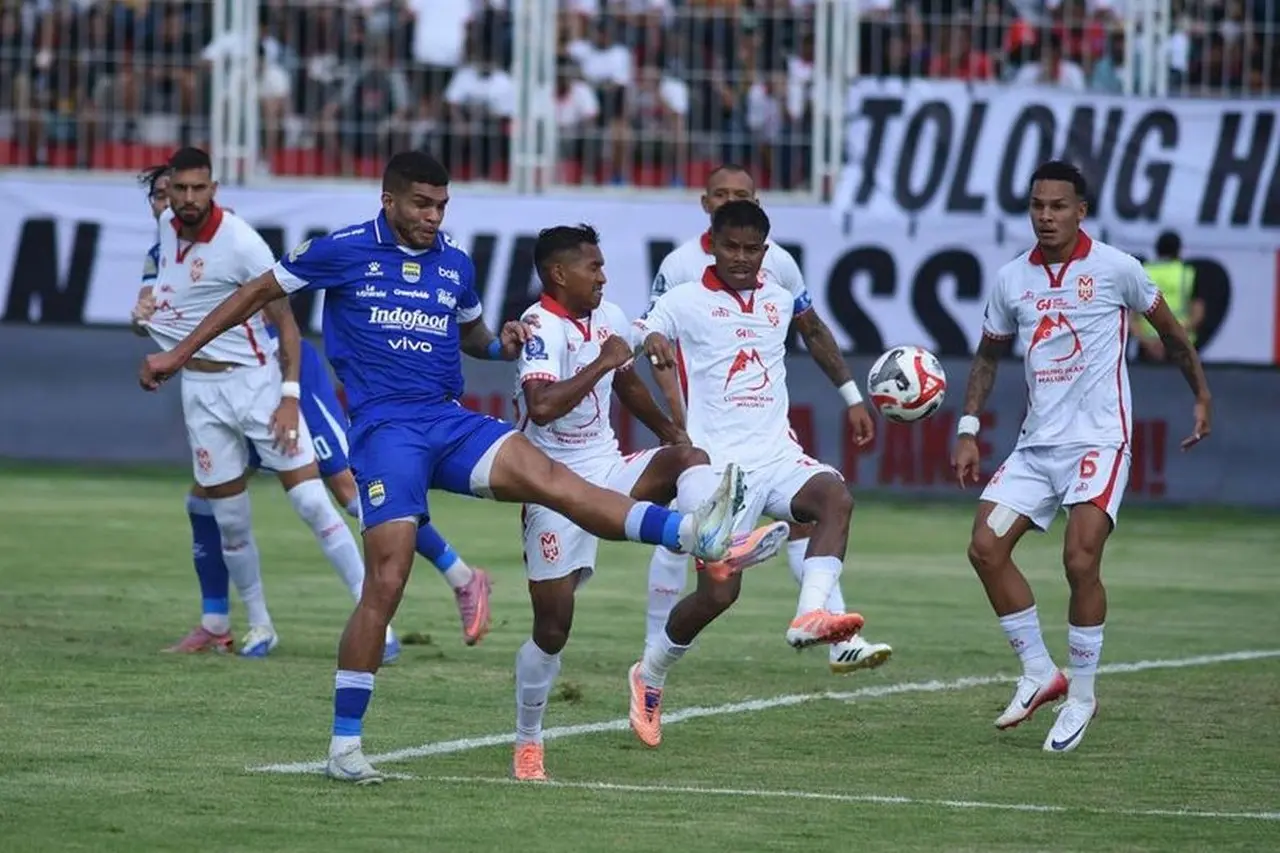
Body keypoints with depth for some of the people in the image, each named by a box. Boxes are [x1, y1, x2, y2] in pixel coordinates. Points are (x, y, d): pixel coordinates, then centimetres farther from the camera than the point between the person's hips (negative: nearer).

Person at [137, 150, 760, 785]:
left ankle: (694, 534, -41)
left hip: (450, 422, 4)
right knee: (386, 579, -13)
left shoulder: (455, 264, 14)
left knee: (547, 476, -22)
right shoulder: (344, 252, 0)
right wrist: (179, 353, 11)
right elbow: (259, 293, 11)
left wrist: (501, 345, 7)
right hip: (385, 428, -4)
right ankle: (345, 744, -3)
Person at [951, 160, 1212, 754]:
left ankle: (1081, 697, -3)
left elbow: (1168, 329, 8)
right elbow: (989, 354, 18)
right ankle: (1039, 673, 7)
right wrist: (968, 430, 10)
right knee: (986, 547, -6)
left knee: (1080, 560, -18)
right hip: (1036, 442, 5)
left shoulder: (1114, 269, -6)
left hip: (1098, 439, -5)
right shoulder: (1012, 279, 5)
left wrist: (1201, 397, 11)